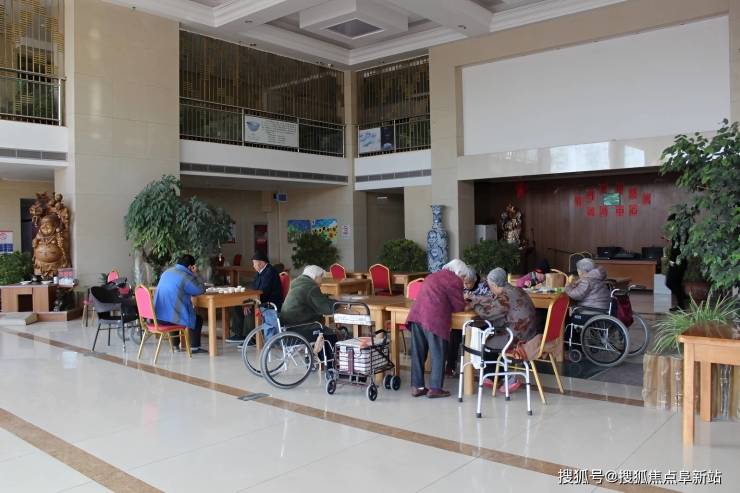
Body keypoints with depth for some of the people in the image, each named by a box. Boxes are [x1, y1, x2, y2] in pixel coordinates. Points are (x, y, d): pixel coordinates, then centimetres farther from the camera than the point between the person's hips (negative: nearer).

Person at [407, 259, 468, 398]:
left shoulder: (432, 276, 26)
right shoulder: (454, 281, 3)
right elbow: (459, 306, 4)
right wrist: (466, 305, 23)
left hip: (416, 315, 7)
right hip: (434, 319, -7)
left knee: (418, 353, 12)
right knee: (438, 354, 5)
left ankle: (417, 386, 17)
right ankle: (435, 388, 9)